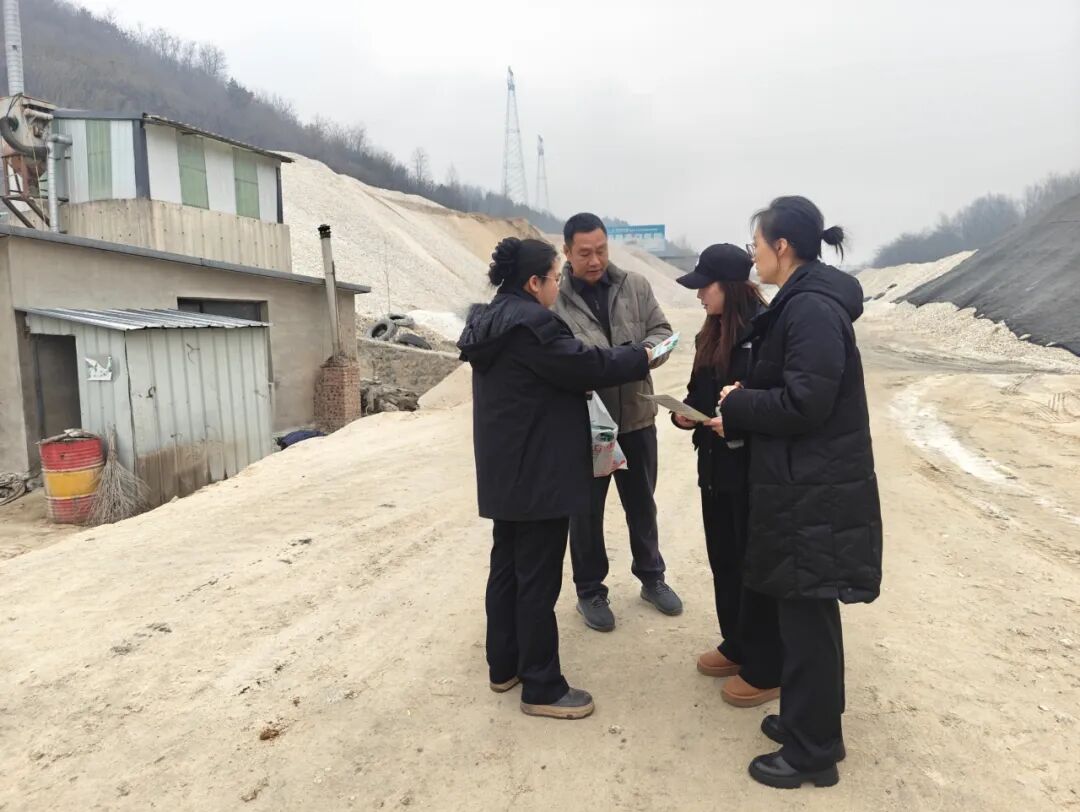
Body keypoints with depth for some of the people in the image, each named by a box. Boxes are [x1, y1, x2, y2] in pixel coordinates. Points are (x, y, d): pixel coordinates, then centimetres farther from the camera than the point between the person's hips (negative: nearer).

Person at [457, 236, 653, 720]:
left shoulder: (490, 321, 11)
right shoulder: (530, 322, -20)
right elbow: (586, 365, -16)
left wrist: (579, 386, 10)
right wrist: (641, 357, -2)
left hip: (504, 470, 10)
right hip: (536, 474, -10)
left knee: (506, 566, 17)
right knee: (538, 579, -1)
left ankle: (503, 665, 30)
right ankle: (541, 688, 11)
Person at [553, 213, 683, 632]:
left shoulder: (635, 286, 0)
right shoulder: (554, 298, -11)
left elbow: (662, 331, 4)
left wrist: (645, 352, -19)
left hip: (636, 416, 4)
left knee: (642, 503, 20)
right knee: (586, 510, 11)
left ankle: (651, 577, 40)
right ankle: (590, 591, 29)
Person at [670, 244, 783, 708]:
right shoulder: (712, 334, 10)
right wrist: (684, 413, -2)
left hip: (754, 469, -8)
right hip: (717, 465, 8)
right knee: (723, 560, 18)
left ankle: (766, 671, 20)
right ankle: (737, 646, 37)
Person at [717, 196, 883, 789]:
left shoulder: (812, 308, -19)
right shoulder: (803, 302, 13)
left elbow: (803, 403, -24)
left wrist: (736, 407, -11)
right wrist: (743, 402, 3)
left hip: (816, 492, -10)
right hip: (804, 484, 10)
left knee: (806, 615, 2)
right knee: (805, 612, 20)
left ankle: (812, 752, 19)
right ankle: (809, 722, 36)